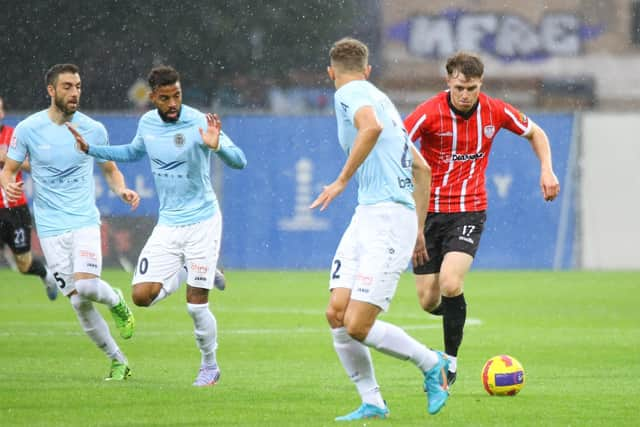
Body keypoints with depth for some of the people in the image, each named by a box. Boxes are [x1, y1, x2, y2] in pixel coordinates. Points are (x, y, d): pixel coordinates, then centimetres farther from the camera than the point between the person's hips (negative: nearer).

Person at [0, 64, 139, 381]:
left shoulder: (93, 129, 1)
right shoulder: (28, 129, -2)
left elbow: (110, 170, 14)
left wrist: (121, 190, -8)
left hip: (85, 221, -1)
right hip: (50, 228, 1)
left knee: (86, 285, -24)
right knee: (78, 302, -2)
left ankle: (117, 302, 11)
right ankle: (118, 361, 13)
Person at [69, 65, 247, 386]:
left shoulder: (199, 123, -16)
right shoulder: (147, 123, 2)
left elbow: (239, 161, -18)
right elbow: (134, 152, 25)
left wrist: (216, 146, -38)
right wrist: (90, 149, 17)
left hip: (202, 222, -5)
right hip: (167, 225, 5)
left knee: (196, 306, -5)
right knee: (142, 296, -8)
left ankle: (210, 366, 19)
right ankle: (186, 273, 22)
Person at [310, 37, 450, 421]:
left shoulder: (350, 94, -4)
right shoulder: (380, 98, 24)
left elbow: (372, 126, -29)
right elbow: (421, 168, 28)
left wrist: (342, 181, -22)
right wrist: (418, 230, 32)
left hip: (387, 216, -9)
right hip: (367, 216, 9)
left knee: (358, 325, -12)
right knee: (337, 314, 1)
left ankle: (431, 364, 8)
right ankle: (372, 404, 5)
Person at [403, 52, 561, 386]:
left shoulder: (495, 111, -4)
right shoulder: (429, 113, -13)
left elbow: (535, 133, 14)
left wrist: (546, 169, 0)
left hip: (469, 211, 0)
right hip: (428, 210, 0)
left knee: (450, 284, -23)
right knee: (428, 301, -1)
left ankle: (450, 361, -6)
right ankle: (453, 308, 37)